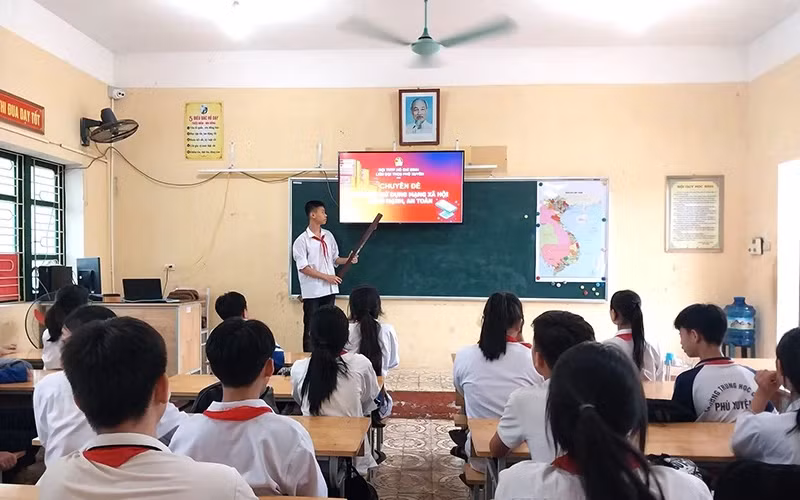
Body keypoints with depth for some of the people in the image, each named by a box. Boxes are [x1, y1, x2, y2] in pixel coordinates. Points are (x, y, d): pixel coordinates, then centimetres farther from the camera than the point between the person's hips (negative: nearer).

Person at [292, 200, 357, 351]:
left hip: (329, 290, 6)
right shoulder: (301, 241, -11)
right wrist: (326, 277, -17)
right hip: (312, 292, -6)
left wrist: (348, 259, -4)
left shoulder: (329, 236, 8)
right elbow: (303, 268, -15)